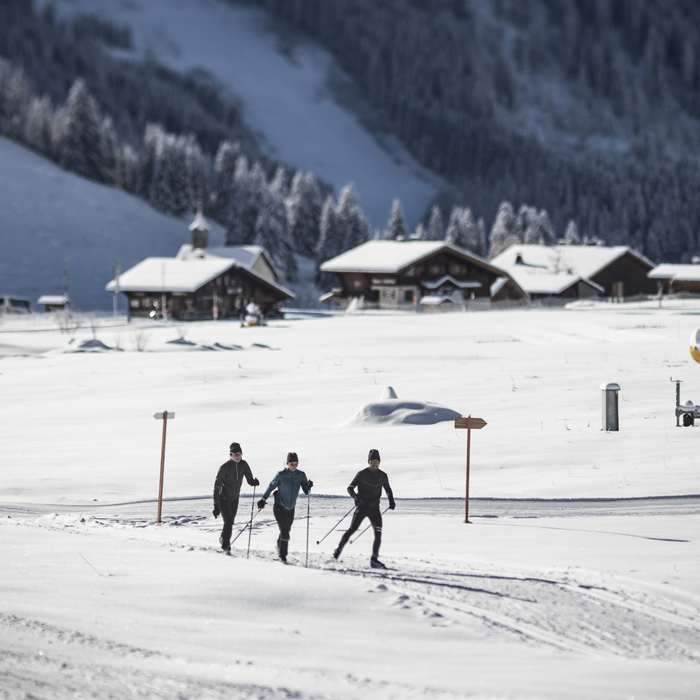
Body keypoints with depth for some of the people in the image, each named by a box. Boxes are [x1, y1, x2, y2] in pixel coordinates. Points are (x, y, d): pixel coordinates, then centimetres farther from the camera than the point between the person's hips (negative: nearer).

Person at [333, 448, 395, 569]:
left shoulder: (383, 476, 6)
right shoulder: (361, 474, -5)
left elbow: (388, 490, 22)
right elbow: (350, 488, -6)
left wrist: (391, 501, 4)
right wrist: (355, 496, -26)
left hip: (374, 508, 3)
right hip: (362, 507, -3)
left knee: (378, 534, -7)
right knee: (352, 529, -9)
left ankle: (374, 559, -3)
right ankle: (339, 549, 9)